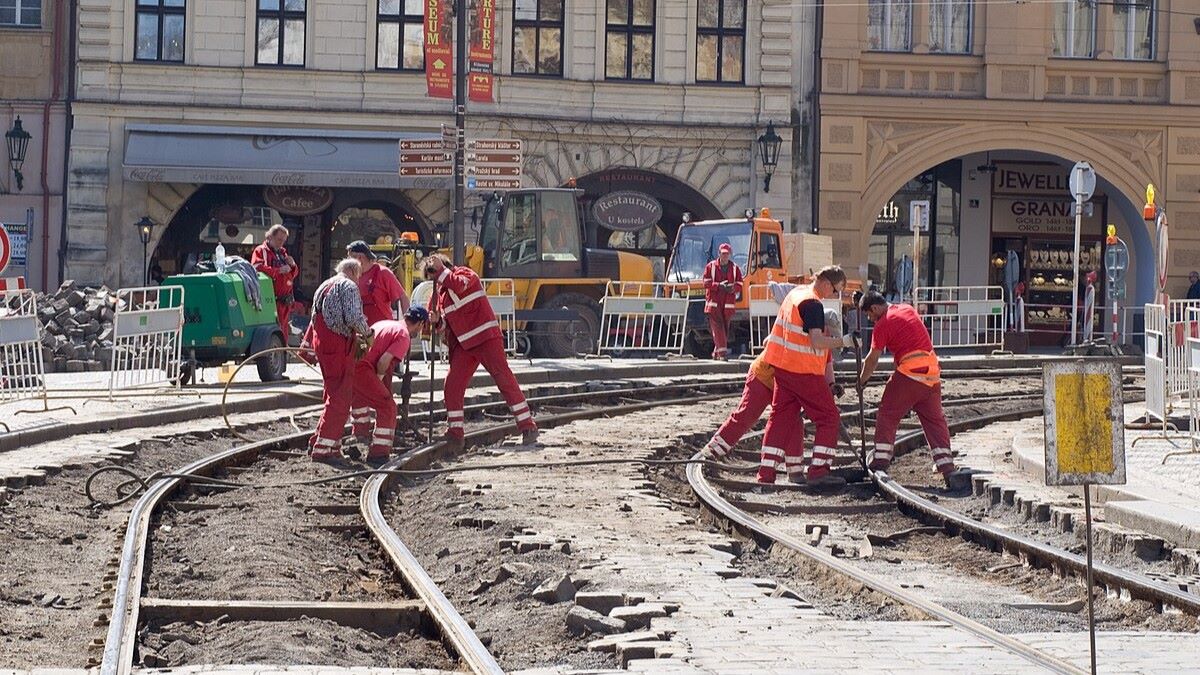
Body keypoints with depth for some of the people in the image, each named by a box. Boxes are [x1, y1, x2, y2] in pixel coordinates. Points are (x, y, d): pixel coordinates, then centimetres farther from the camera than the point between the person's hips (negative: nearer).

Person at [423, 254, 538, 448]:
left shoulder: (465, 274, -2)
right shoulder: (440, 291, 18)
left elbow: (459, 284, -26)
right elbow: (447, 324, 20)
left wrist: (441, 270, -18)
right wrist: (437, 321, 0)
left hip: (486, 337, -7)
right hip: (463, 345, 7)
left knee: (504, 379, -10)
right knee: (452, 385, -1)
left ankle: (528, 427, -9)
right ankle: (454, 434, 5)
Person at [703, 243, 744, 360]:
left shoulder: (735, 268, 10)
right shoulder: (710, 266, 5)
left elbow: (739, 285, 8)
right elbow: (706, 283, 0)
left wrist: (732, 288, -14)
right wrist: (718, 285, -16)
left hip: (728, 304, 3)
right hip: (713, 302, -3)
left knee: (725, 328, 4)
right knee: (718, 328, -13)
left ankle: (716, 352, 14)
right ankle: (722, 352, -20)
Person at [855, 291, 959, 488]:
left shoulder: (883, 325, -4)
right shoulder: (908, 309, 17)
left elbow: (872, 359, 0)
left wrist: (862, 380, 13)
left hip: (909, 374, -7)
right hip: (932, 372, 7)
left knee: (887, 417, 5)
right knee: (935, 420, 9)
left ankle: (880, 463, 1)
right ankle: (948, 470, 2)